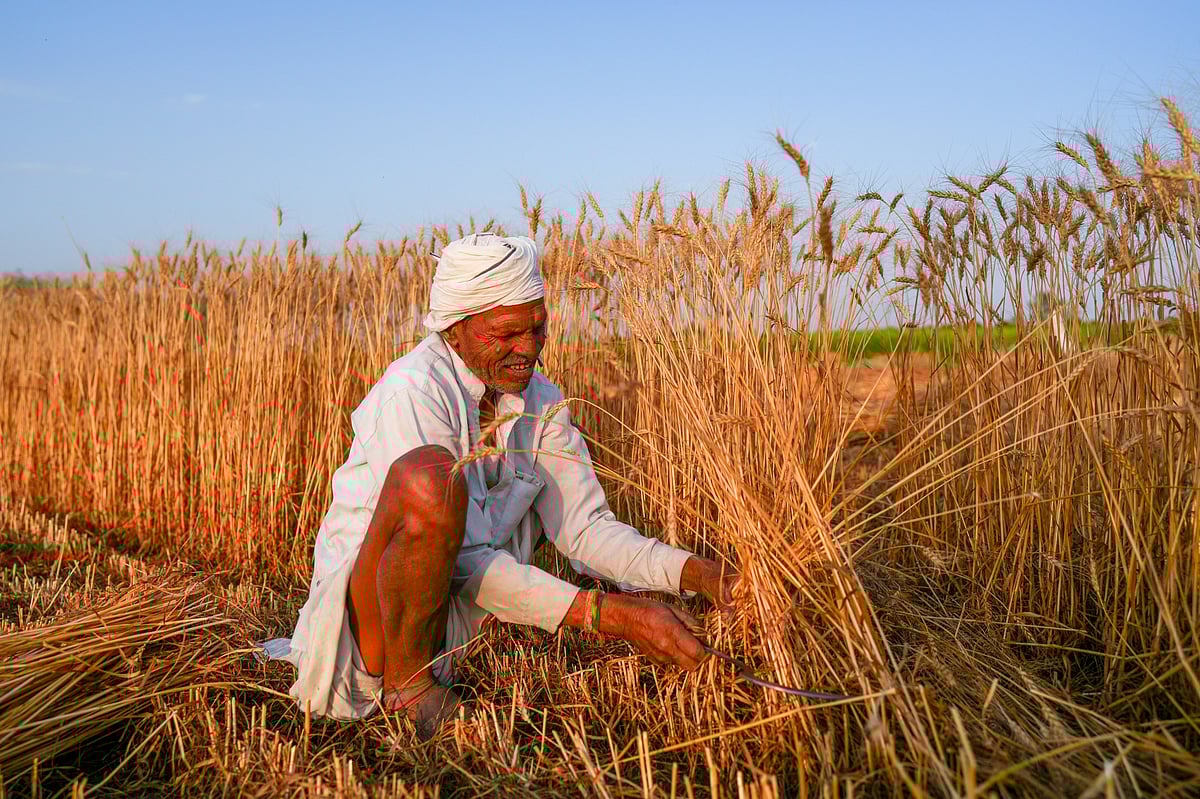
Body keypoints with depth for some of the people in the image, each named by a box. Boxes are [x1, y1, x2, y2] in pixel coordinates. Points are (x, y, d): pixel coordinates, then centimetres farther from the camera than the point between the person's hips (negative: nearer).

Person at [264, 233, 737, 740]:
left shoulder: (538, 401, 1)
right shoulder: (411, 391, -22)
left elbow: (583, 525, -3)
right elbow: (463, 560, -27)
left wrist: (698, 573, -19)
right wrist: (606, 614, -32)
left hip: (454, 614, 8)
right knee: (428, 477, -34)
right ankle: (407, 684, -15)